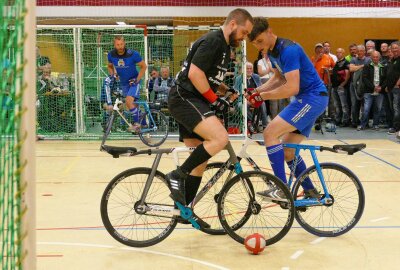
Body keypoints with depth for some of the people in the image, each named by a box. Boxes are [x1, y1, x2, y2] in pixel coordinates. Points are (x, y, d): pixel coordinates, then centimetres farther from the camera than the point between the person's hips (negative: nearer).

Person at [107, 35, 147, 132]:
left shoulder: (133, 54, -20)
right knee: (132, 104, 11)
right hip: (123, 83, 5)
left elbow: (144, 66, -8)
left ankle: (136, 123, -12)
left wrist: (137, 79, -14)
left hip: (133, 81, -5)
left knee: (129, 100, -25)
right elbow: (110, 66, 13)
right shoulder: (111, 55, -9)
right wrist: (112, 75, -5)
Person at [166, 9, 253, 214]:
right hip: (184, 98, -11)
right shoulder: (212, 41, -14)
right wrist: (215, 100, -15)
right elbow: (194, 74, -22)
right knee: (220, 138, -27)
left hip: (191, 101, 11)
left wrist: (229, 91, 11)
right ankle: (178, 175, -15)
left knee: (200, 159, 9)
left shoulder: (224, 47, 18)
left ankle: (183, 208, 17)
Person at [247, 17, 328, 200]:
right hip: (306, 100, 10)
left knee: (270, 133, -19)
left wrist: (263, 96, -17)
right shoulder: (272, 51, 9)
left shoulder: (288, 50, -21)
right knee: (287, 151, 10)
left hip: (313, 97, -10)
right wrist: (257, 90, 5)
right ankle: (310, 192, 21)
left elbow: (292, 88, -26)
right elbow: (279, 78, 21)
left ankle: (282, 190, -18)